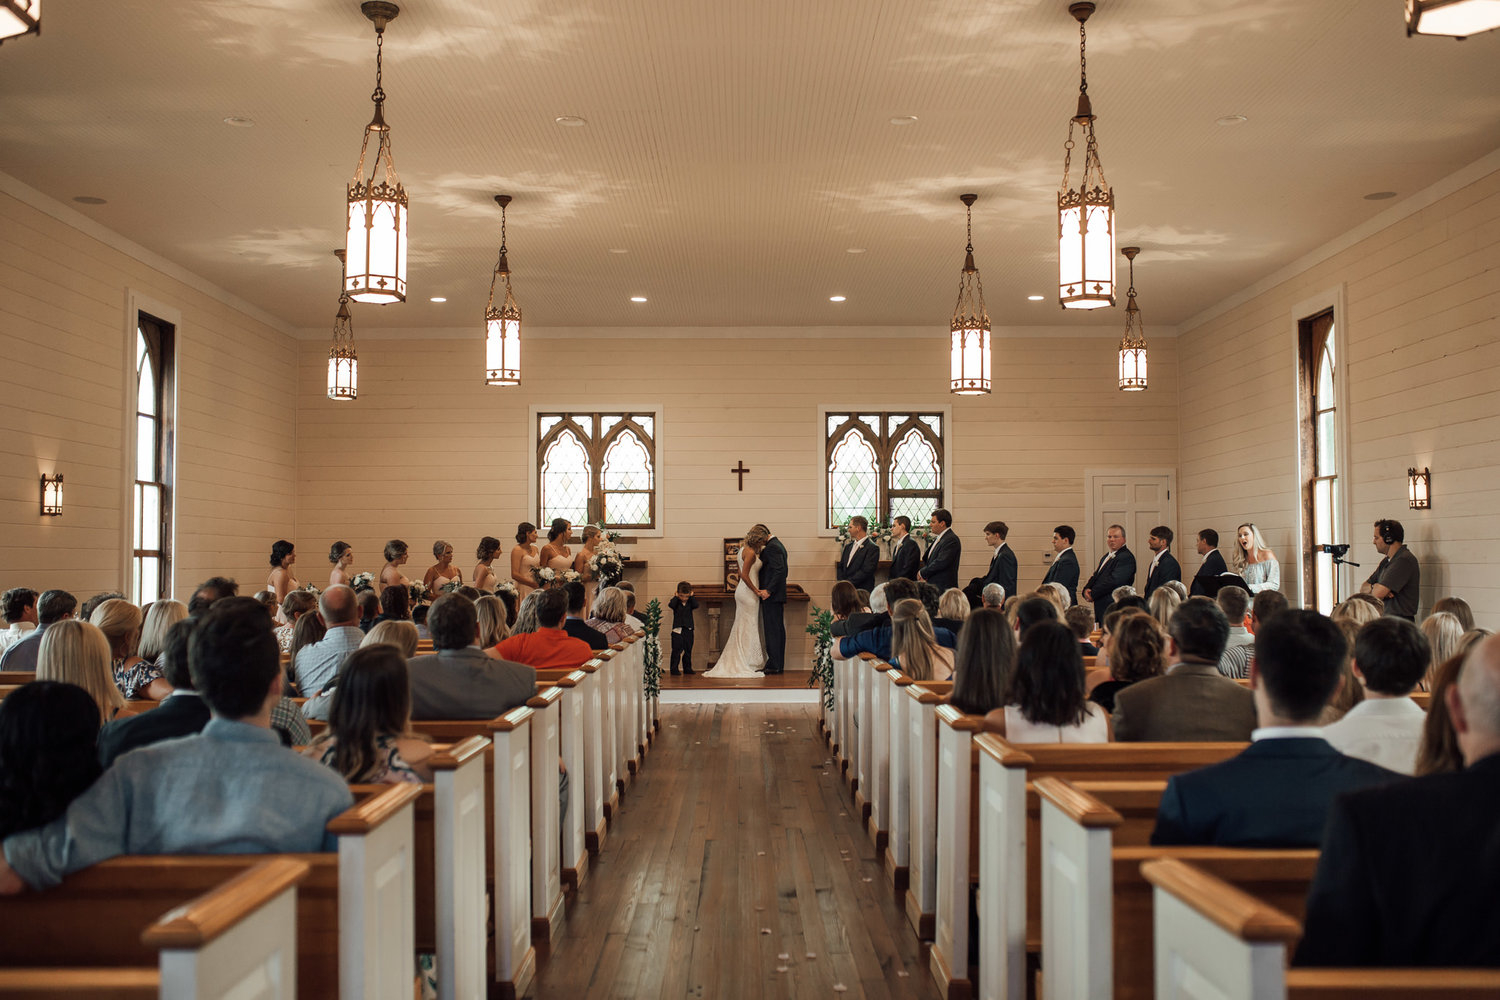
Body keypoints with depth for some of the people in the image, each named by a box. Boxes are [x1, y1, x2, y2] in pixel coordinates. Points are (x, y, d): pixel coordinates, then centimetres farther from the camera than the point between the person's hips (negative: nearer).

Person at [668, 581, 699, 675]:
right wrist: (676, 597, -12)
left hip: (688, 629, 3)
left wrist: (692, 596, -8)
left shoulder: (690, 603, 6)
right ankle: (674, 669, -3)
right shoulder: (676, 602, 0)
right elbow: (671, 605, -21)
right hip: (677, 629, -3)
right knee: (676, 650, -6)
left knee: (688, 650, 11)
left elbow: (696, 606, -13)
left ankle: (687, 668, 21)